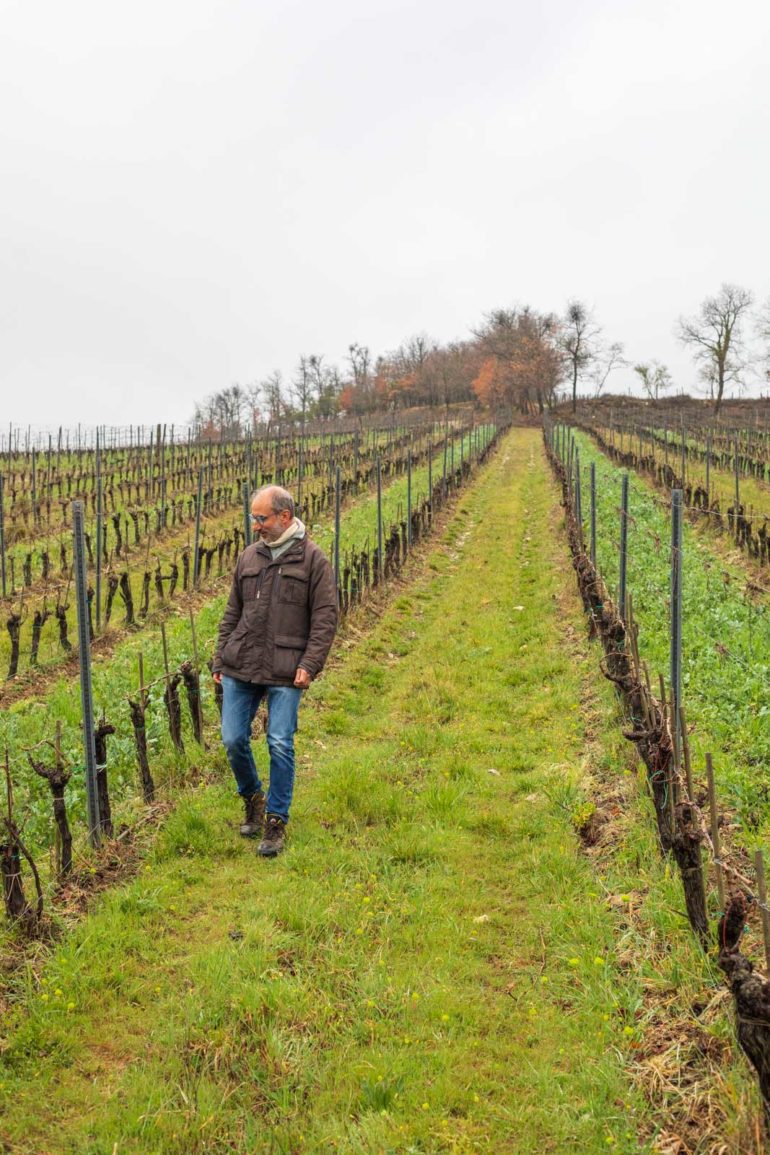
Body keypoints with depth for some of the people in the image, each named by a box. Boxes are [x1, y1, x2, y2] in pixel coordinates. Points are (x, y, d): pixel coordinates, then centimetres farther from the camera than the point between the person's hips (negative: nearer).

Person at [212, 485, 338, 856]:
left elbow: (325, 618, -5)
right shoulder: (249, 557, 11)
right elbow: (232, 614, 16)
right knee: (233, 739, 5)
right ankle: (253, 798, 31)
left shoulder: (312, 559, -2)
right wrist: (220, 660, 12)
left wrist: (309, 664, -13)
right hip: (240, 668, 4)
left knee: (280, 745, -4)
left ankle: (276, 821, 11)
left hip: (285, 672, -4)